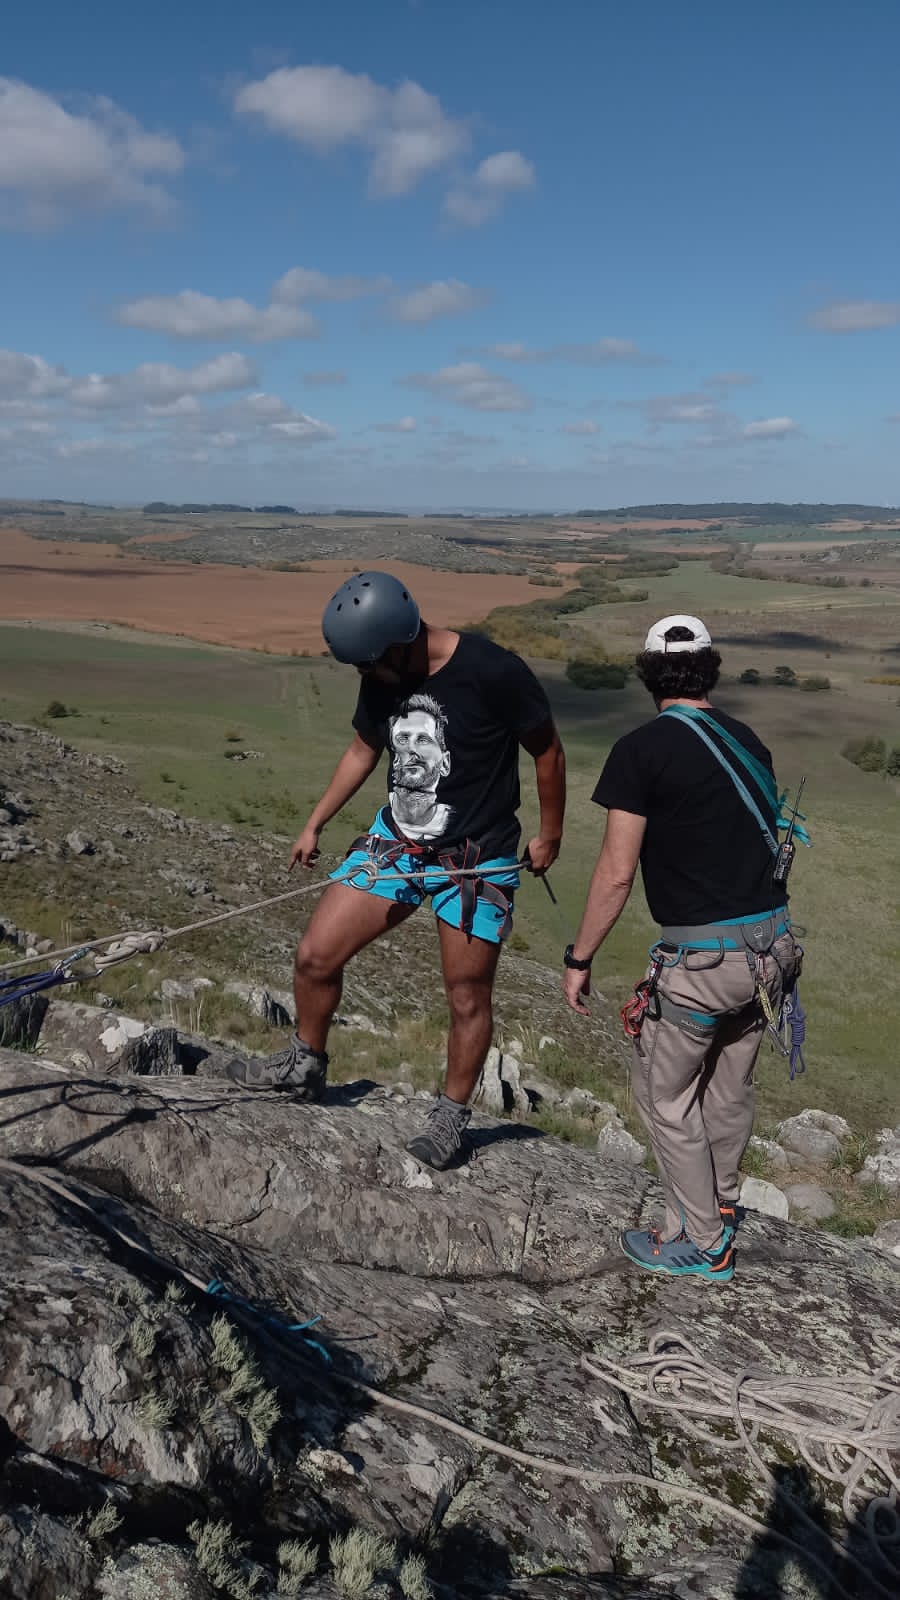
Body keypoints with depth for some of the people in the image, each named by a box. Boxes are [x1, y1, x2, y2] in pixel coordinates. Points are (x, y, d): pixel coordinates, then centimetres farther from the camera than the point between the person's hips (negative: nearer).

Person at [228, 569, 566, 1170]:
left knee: (468, 996, 4)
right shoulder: (382, 678, -5)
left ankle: (451, 1118, 26)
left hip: (478, 860, -5)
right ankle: (305, 1065, 28)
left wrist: (550, 834, 2)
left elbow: (548, 751, -8)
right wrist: (315, 823, 16)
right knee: (315, 956, 2)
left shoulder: (493, 672, -23)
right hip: (395, 841, 5)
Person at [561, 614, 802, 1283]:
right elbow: (767, 838, 13)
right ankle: (721, 1209, 43)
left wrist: (579, 961, -5)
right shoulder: (748, 741, 8)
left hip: (700, 956, -7)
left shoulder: (642, 750, -12)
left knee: (666, 1096, 13)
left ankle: (700, 1243, 25)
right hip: (771, 942, 7)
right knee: (730, 1089, 24)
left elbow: (616, 874, -14)